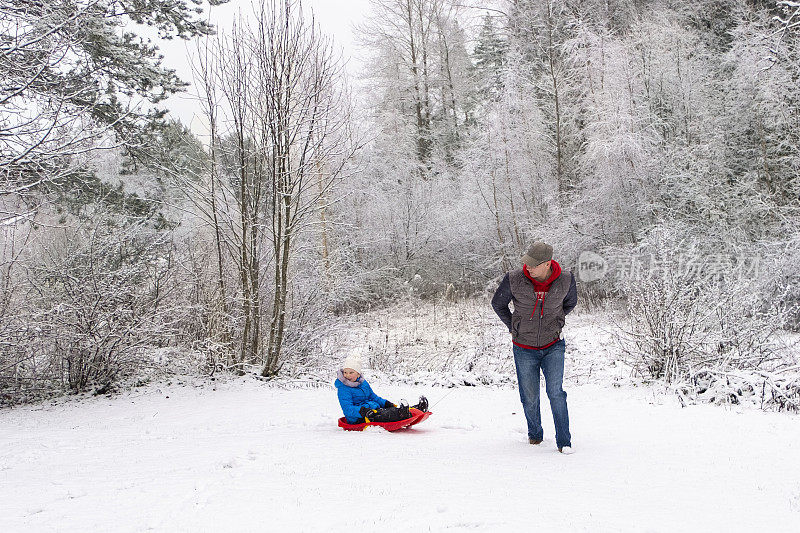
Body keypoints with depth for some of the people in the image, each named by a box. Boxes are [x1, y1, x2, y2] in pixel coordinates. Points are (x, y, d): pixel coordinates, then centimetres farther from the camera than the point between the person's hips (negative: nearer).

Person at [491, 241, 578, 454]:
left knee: (555, 392, -12)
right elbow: (498, 303, 4)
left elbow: (570, 303, 12)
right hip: (525, 349, 0)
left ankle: (564, 441, 1)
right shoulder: (514, 280, -17)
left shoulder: (565, 280, -13)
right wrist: (513, 328, 6)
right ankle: (535, 433, 34)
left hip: (553, 346, 0)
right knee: (530, 398, 8)